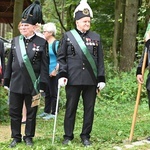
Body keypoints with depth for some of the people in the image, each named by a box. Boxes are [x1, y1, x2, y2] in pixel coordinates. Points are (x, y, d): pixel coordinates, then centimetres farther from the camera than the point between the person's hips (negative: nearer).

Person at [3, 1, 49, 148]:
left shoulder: (41, 42, -3)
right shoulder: (15, 41, 7)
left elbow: (44, 66, -4)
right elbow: (10, 62, 11)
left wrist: (42, 85, -9)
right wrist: (6, 81, 8)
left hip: (32, 85, -3)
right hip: (16, 83, 3)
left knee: (31, 112, 7)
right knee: (14, 112, 7)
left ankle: (28, 137, 19)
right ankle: (16, 137, 19)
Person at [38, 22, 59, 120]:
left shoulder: (56, 43, -12)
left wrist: (55, 70, -18)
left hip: (53, 73, -7)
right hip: (45, 72, 7)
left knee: (53, 93, 1)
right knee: (47, 93, 15)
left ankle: (53, 113, 7)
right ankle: (46, 111, 24)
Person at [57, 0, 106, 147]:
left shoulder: (96, 37, 8)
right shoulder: (68, 36, 2)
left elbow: (100, 60, 8)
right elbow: (61, 57, 2)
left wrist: (101, 79, 2)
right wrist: (62, 75, -8)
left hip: (91, 80, 2)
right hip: (73, 79, -2)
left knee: (89, 109, 6)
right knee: (70, 108, 5)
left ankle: (85, 136, 18)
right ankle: (68, 136, 15)